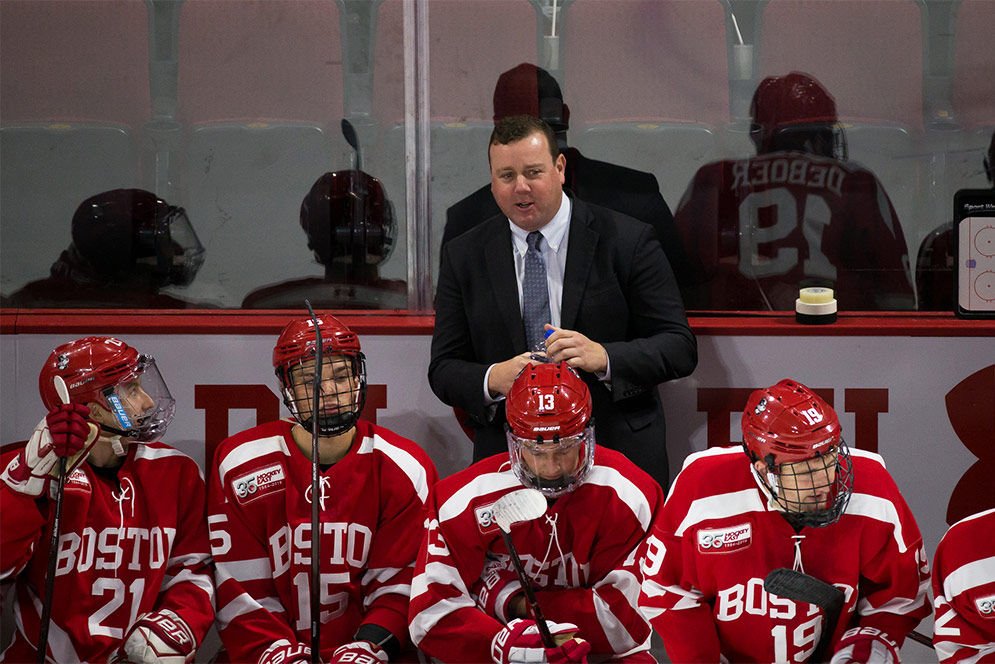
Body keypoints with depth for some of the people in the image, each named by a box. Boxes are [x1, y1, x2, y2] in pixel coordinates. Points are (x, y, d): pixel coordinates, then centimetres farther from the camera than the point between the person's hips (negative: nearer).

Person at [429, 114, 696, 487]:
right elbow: (443, 370, 4)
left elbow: (680, 347, -6)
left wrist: (605, 358, -23)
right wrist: (493, 379, -19)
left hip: (619, 456, -1)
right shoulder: (463, 256, 4)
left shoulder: (627, 241, -4)